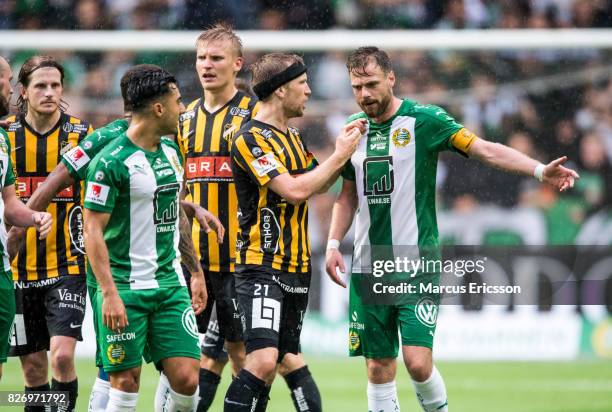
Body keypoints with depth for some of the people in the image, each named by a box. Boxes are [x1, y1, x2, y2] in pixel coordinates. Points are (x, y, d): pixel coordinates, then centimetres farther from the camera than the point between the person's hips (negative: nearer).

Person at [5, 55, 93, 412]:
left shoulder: (81, 134, 0)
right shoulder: (6, 135, 1)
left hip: (68, 265, -2)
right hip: (19, 268, 2)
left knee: (62, 355, -17)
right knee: (33, 364, 5)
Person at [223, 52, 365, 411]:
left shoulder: (293, 138, 16)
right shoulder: (251, 138, -13)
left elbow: (317, 183, 28)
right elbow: (294, 190, -21)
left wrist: (344, 150, 12)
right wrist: (340, 155, -11)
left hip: (297, 270, 9)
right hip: (262, 266, -9)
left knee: (273, 363, 8)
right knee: (263, 359, -21)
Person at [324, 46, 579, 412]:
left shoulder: (423, 120, -6)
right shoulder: (354, 128, 8)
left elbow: (487, 150, -13)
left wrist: (539, 170, -26)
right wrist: (334, 244, 7)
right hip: (368, 267, 4)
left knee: (418, 362, -15)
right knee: (379, 369, 3)